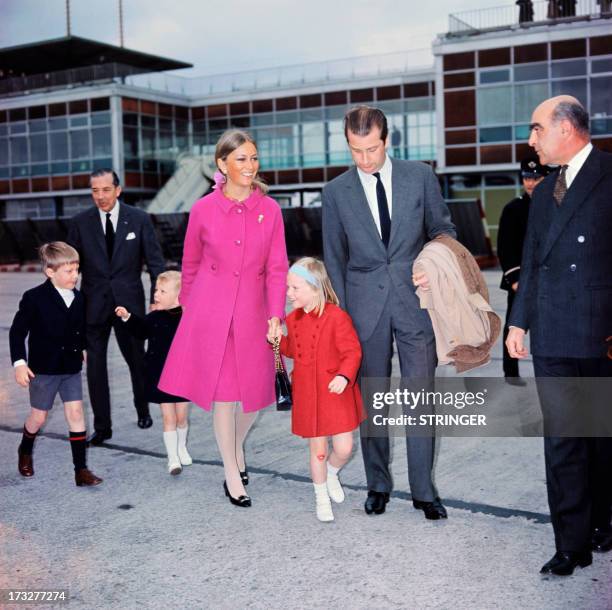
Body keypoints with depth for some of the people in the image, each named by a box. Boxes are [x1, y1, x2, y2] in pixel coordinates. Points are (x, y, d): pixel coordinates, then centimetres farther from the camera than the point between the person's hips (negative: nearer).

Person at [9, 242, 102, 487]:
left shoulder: (78, 298, 0)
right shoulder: (34, 298, -14)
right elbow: (17, 331, -10)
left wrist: (80, 349, 19)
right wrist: (19, 363, -16)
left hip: (71, 368, 4)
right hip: (43, 368, -4)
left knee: (76, 414, -1)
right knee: (38, 417, 11)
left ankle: (81, 470, 4)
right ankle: (25, 452, 42)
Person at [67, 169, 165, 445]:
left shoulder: (139, 219, -4)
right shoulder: (80, 222, -1)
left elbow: (155, 261, -1)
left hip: (129, 301, 0)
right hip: (94, 303, 1)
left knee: (137, 359, 14)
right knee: (95, 364, 1)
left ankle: (143, 411, 38)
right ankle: (102, 426, 13)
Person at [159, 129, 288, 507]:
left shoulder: (270, 209, -2)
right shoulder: (203, 209, -5)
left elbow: (277, 268, -1)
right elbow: (190, 264, 9)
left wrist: (276, 316, -8)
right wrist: (187, 305, 16)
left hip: (252, 311, 2)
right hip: (211, 310, -2)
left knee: (255, 392, 8)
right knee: (223, 393, 3)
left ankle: (237, 445, 40)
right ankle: (232, 475, 19)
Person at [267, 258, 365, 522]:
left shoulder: (337, 317, -14)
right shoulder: (293, 319, 6)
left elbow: (352, 351, -14)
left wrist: (344, 376, -29)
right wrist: (279, 340, 3)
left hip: (336, 393, -4)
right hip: (307, 395, 4)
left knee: (344, 448, 1)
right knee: (317, 449, 9)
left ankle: (331, 473, 35)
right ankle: (321, 497, 28)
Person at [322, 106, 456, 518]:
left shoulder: (420, 176, 3)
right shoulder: (337, 192, 4)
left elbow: (444, 229, 12)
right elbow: (335, 259, 7)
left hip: (415, 299, 0)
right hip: (365, 306, 1)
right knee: (371, 400, 9)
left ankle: (423, 490, 13)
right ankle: (378, 485, 23)